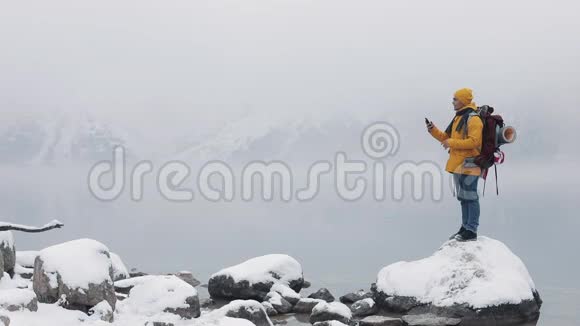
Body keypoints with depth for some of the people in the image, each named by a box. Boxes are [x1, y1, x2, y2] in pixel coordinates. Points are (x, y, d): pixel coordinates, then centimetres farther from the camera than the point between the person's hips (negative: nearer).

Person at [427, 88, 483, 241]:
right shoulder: (458, 118, 18)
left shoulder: (473, 119, -12)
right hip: (458, 164, 10)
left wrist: (451, 143, -20)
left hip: (469, 164, -10)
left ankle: (471, 231, -8)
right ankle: (465, 227, 21)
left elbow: (473, 141, -22)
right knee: (463, 198, 14)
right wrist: (433, 131, 8)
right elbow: (447, 137, 23)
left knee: (470, 197, -8)